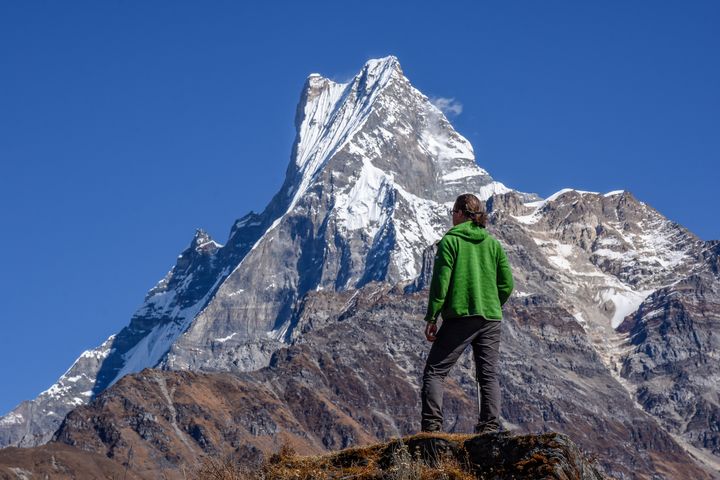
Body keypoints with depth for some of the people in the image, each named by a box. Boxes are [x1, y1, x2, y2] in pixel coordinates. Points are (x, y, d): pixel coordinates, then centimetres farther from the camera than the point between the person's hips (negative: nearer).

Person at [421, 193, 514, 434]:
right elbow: (507, 285, 7)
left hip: (460, 316, -4)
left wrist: (431, 317, -5)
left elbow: (441, 281, -9)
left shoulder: (450, 241, -4)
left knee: (434, 371, 2)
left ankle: (432, 425, -10)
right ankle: (490, 426, 0)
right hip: (491, 319, 4)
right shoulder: (493, 243, 10)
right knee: (489, 374, 8)